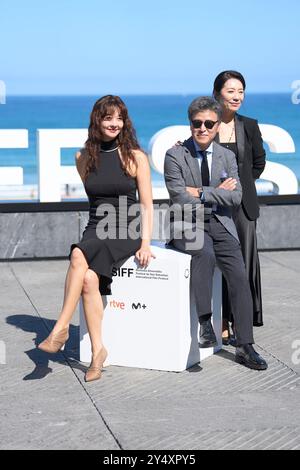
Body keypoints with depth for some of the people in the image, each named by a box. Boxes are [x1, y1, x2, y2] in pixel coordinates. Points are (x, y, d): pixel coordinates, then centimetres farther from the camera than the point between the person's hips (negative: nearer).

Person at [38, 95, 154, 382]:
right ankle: (97, 351, -24)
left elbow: (146, 205, 0)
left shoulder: (135, 157, 2)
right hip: (95, 229, 3)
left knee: (79, 256, -32)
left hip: (127, 231, -3)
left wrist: (145, 243, -10)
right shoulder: (84, 157, 11)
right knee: (89, 278, -29)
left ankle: (61, 328, -27)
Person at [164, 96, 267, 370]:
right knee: (205, 253, -35)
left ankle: (245, 347, -8)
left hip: (219, 224, 4)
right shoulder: (175, 155, -3)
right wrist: (218, 193, -6)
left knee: (239, 276, -13)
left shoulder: (227, 157, 10)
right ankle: (205, 322, -26)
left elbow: (235, 198, -3)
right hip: (186, 225, -3)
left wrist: (201, 192, -12)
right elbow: (181, 200, -12)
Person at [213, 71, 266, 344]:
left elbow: (259, 162, 16)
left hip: (243, 205, 2)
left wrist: (240, 184, 8)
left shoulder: (249, 126, 6)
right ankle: (221, 323, 10)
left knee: (243, 263, 1)